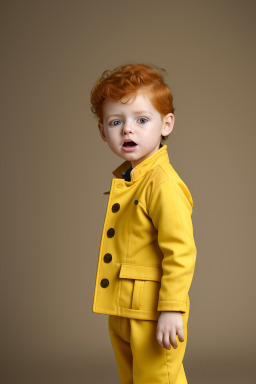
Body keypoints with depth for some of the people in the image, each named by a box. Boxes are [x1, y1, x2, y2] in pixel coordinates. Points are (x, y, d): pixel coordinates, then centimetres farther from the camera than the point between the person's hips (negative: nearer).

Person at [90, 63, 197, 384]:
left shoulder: (163, 183, -21)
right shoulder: (123, 178, 9)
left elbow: (181, 252, -24)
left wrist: (172, 310, -23)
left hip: (152, 315, -9)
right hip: (121, 312, 9)